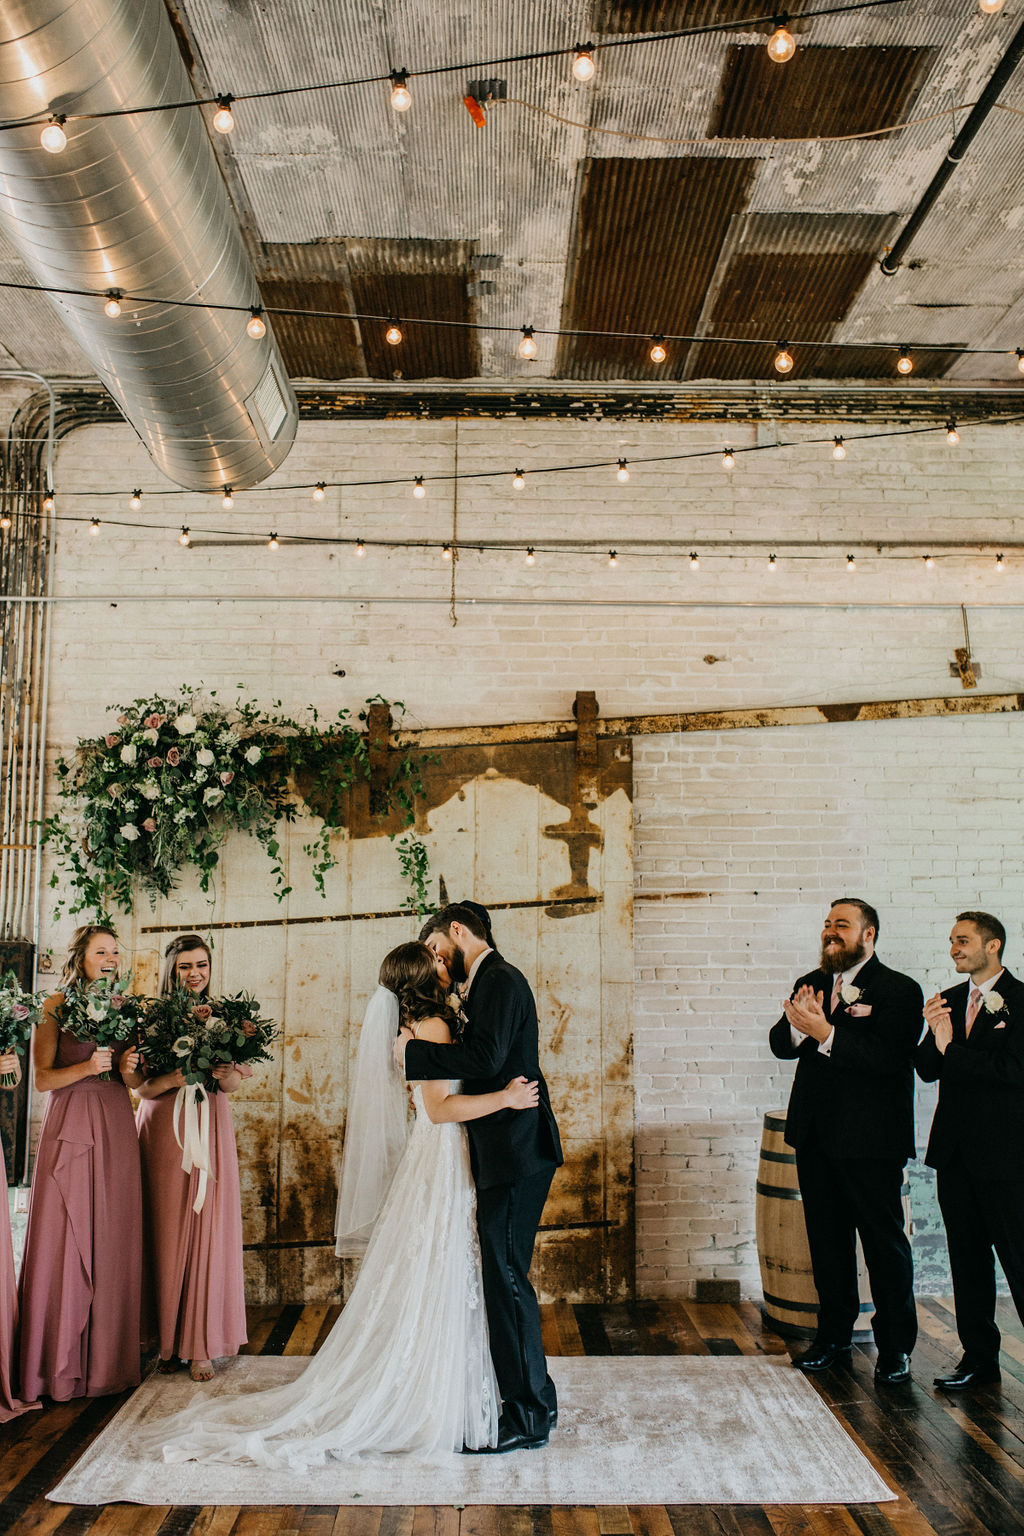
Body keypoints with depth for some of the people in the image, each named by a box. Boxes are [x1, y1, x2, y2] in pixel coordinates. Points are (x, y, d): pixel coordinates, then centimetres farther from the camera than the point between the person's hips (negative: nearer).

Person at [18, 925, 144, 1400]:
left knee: (114, 1238, 4)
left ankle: (109, 1357, 13)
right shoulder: (56, 1007, 0)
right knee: (65, 1239, -3)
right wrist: (87, 1067, -19)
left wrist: (127, 1070, -8)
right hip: (69, 1128, -4)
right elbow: (43, 1078, -4)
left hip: (116, 1128, 4)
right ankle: (61, 1364, 8)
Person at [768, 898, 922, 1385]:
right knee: (826, 1239, 15)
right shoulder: (810, 985, 11)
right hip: (816, 1137, 6)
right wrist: (797, 1027, -19)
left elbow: (888, 1056, -22)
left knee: (884, 1242, 4)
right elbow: (780, 1045, 3)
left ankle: (895, 1345, 17)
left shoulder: (898, 990, -8)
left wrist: (825, 1032, -26)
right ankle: (834, 1334, 29)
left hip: (870, 1139, -6)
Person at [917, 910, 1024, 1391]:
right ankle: (979, 1357, 24)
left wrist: (951, 1050, -14)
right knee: (967, 1257, 13)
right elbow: (927, 1070, 7)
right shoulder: (949, 1000, 11)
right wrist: (933, 1035, -13)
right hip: (955, 1149, 6)